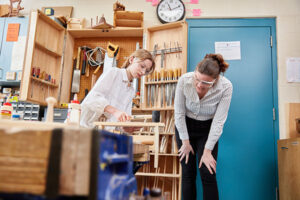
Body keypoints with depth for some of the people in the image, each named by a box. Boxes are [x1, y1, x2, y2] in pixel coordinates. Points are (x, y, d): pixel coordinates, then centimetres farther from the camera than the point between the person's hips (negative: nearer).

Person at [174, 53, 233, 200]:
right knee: (188, 173, 0)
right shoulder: (184, 80, -25)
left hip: (208, 129, 0)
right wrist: (185, 142, -9)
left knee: (208, 174, -7)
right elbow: (179, 113, -15)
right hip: (184, 127, 1)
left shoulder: (226, 87, -25)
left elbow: (218, 121, -19)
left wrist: (207, 151, -16)